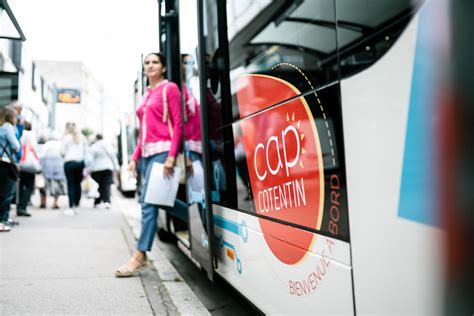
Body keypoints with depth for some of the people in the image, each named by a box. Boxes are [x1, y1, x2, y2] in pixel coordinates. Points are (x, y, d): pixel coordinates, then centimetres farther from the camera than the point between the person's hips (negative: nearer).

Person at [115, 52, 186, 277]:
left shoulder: (169, 88, -1)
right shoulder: (147, 94, 19)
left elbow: (177, 123, -8)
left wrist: (171, 156, -17)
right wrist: (135, 157, 13)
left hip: (162, 150, -8)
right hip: (147, 152, 8)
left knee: (148, 202, -9)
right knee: (158, 199, 10)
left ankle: (140, 257, -5)